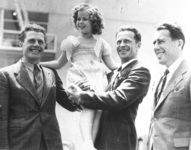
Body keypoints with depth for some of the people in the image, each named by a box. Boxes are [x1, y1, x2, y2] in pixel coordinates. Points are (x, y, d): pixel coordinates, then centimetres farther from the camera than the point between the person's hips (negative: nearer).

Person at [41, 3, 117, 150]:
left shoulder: (101, 43, 22)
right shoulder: (72, 41, 21)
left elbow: (112, 65, 19)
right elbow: (59, 63, 25)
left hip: (98, 77, 2)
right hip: (79, 77, -2)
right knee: (89, 106, -30)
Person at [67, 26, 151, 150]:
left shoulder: (140, 71, -12)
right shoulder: (117, 72, 16)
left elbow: (119, 99, -23)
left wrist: (81, 96, -16)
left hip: (120, 140, -8)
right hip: (103, 138, 8)